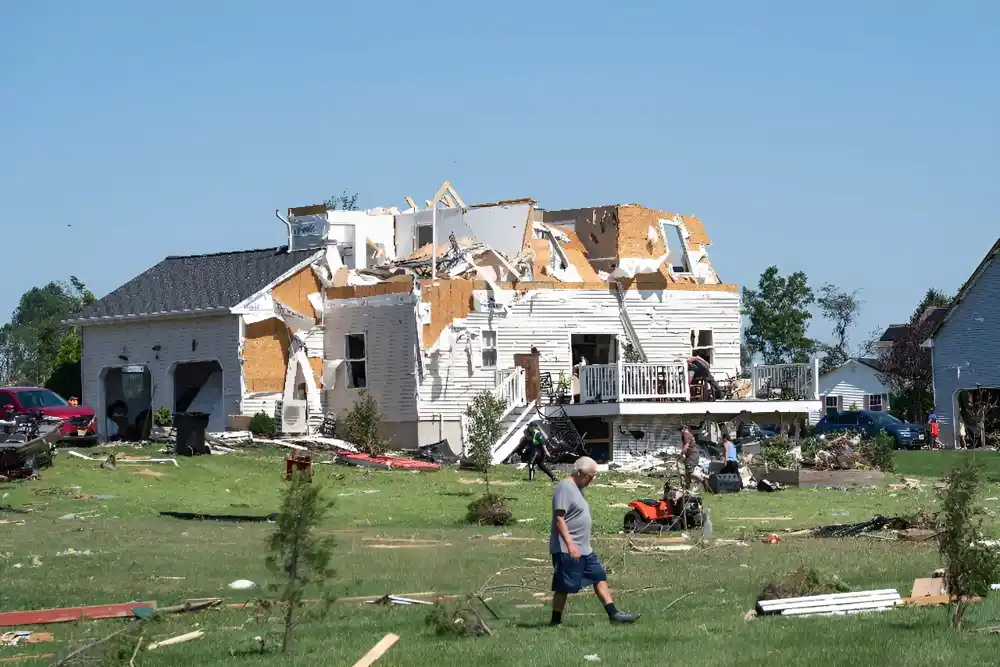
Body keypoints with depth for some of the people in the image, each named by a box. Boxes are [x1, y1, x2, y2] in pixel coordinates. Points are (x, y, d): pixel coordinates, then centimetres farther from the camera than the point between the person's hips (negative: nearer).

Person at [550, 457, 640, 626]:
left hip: (584, 549, 10)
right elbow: (559, 519, -22)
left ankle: (613, 614, 11)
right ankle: (556, 621, 3)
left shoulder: (577, 488, 17)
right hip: (567, 550, -10)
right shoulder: (565, 488, -15)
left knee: (599, 577, 9)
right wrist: (570, 545, -29)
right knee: (564, 587, -4)